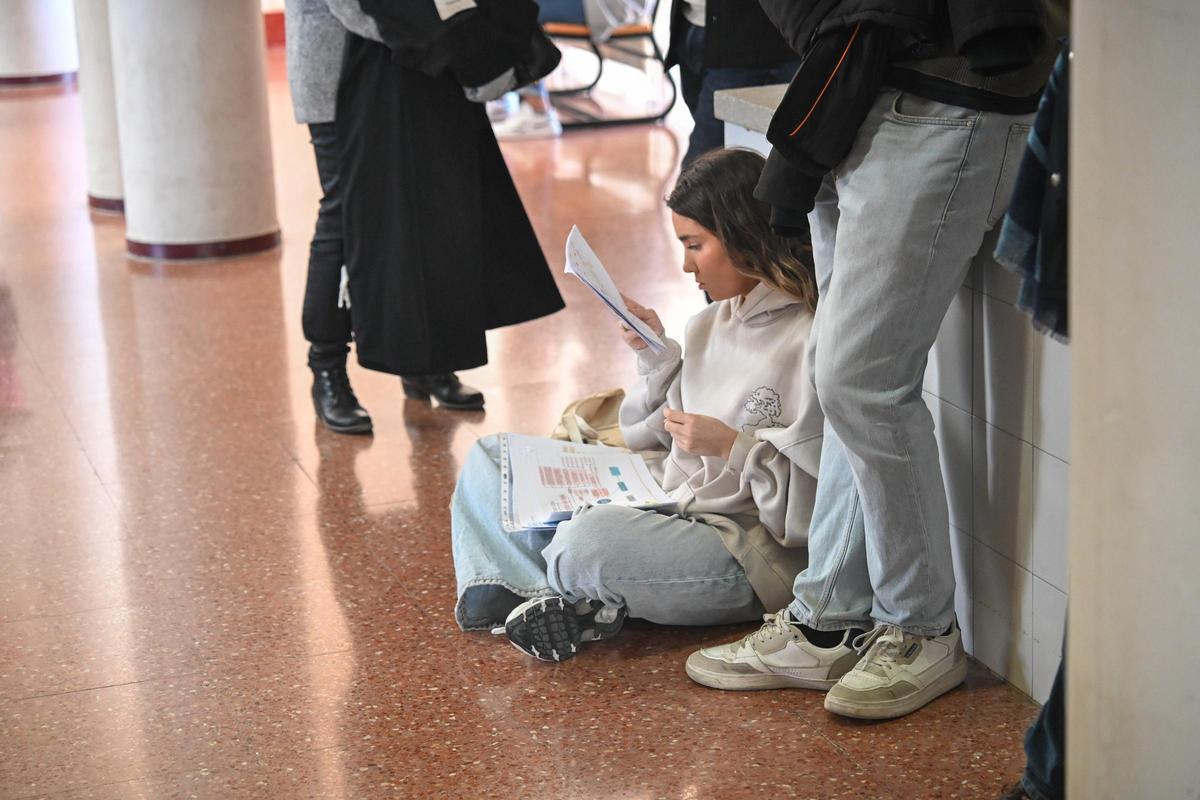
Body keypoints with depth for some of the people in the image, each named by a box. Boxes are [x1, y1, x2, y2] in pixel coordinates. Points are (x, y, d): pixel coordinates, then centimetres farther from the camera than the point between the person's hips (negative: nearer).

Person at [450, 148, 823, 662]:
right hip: (671, 501, 10)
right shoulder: (711, 324, 13)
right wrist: (655, 356, 7)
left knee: (591, 539, -39)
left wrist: (733, 445, -23)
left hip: (749, 552, -10)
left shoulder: (808, 341, -15)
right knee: (491, 457, 12)